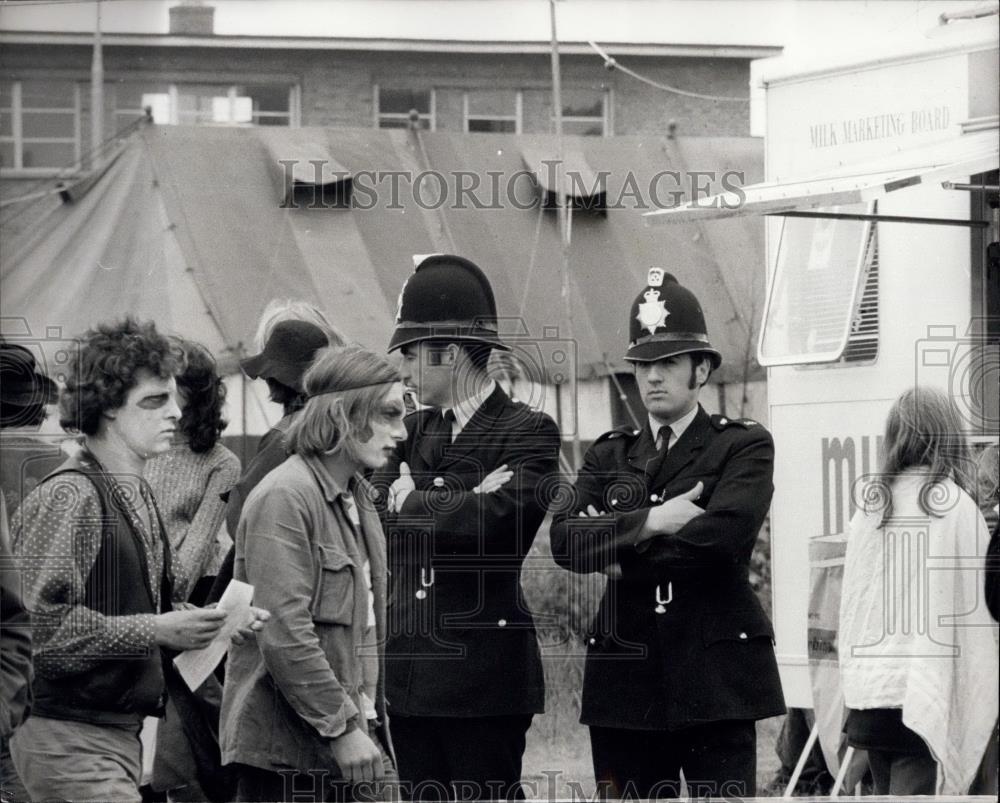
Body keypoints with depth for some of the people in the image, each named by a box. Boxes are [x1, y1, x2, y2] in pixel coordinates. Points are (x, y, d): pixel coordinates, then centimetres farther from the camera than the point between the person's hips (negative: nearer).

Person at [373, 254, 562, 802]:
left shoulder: (527, 433, -5)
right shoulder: (411, 432, 16)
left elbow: (490, 522, -21)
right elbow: (378, 511, 1)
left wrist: (414, 500, -5)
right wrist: (463, 501, -11)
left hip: (483, 672, -7)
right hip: (411, 672, 7)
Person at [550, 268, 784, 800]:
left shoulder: (743, 447, 4)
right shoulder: (609, 455, 16)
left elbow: (723, 535, -14)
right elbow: (565, 539, -1)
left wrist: (622, 557, -6)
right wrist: (649, 522, -14)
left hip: (715, 678, -4)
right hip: (627, 681, 4)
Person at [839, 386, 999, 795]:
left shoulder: (870, 505, 8)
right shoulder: (952, 504, -7)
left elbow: (851, 601, 12)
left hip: (868, 696, 6)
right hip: (927, 696, -6)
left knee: (888, 792, 13)